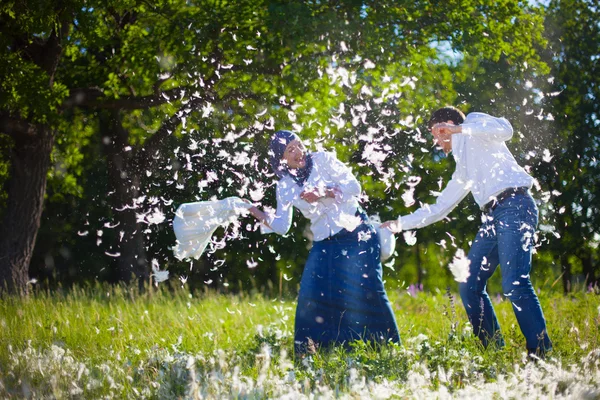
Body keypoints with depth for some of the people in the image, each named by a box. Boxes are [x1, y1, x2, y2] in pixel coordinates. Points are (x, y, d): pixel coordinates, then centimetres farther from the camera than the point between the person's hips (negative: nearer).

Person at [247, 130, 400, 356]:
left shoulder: (323, 160, -2)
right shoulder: (285, 186, 5)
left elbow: (354, 186, -7)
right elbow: (281, 226, 0)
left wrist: (324, 193, -21)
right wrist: (261, 216, -18)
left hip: (357, 236, -2)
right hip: (324, 245, 3)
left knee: (367, 290, -7)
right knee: (311, 296, -10)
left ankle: (385, 345, 5)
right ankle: (310, 349, 1)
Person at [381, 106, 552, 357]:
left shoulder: (474, 122, 10)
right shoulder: (463, 170, 30)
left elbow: (504, 129, -13)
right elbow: (438, 208, 33)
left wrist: (459, 129, -13)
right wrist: (401, 223, 33)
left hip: (514, 206, -9)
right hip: (492, 216, 9)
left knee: (514, 284, -20)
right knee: (469, 285, 2)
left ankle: (541, 353, -20)